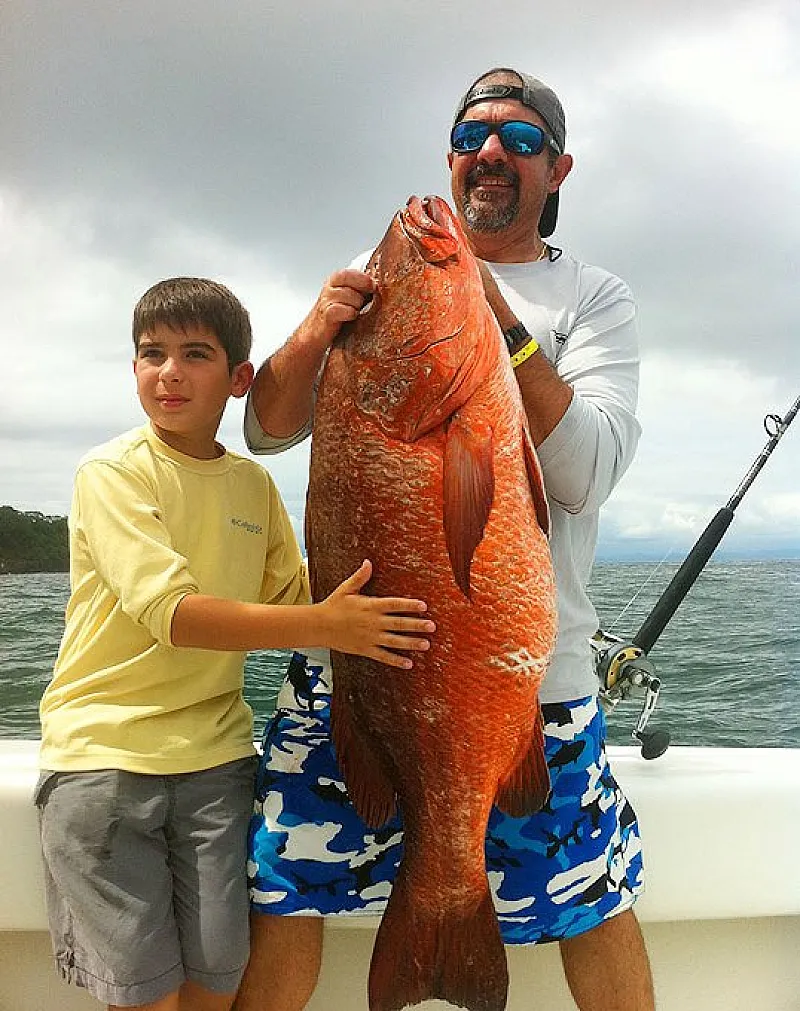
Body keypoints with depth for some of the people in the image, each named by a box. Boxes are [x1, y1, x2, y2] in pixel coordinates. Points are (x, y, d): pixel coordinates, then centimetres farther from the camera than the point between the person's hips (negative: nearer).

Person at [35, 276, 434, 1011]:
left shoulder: (254, 484, 6)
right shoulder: (110, 473, -10)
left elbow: (294, 601, 10)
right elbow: (171, 614, -23)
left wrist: (361, 610, -8)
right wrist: (325, 627, -31)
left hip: (215, 757, 4)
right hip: (102, 756, -3)